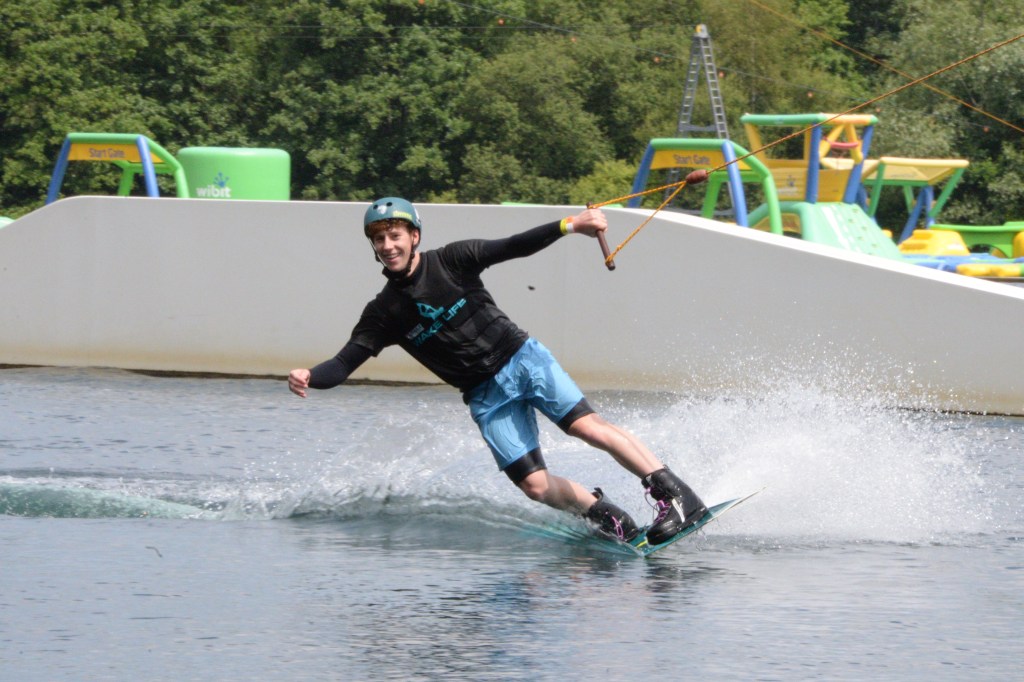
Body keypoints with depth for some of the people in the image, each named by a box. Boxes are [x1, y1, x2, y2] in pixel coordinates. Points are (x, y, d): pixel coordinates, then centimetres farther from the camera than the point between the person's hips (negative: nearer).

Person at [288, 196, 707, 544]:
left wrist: (569, 227, -23)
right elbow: (344, 363, -3)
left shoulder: (450, 262, -5)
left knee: (587, 426, -21)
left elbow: (512, 247, -10)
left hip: (522, 358, -3)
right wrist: (309, 378, -25)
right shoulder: (384, 313, 0)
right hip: (486, 397, 3)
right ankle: (614, 522, 10)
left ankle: (677, 497, -23)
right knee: (536, 487, -10)